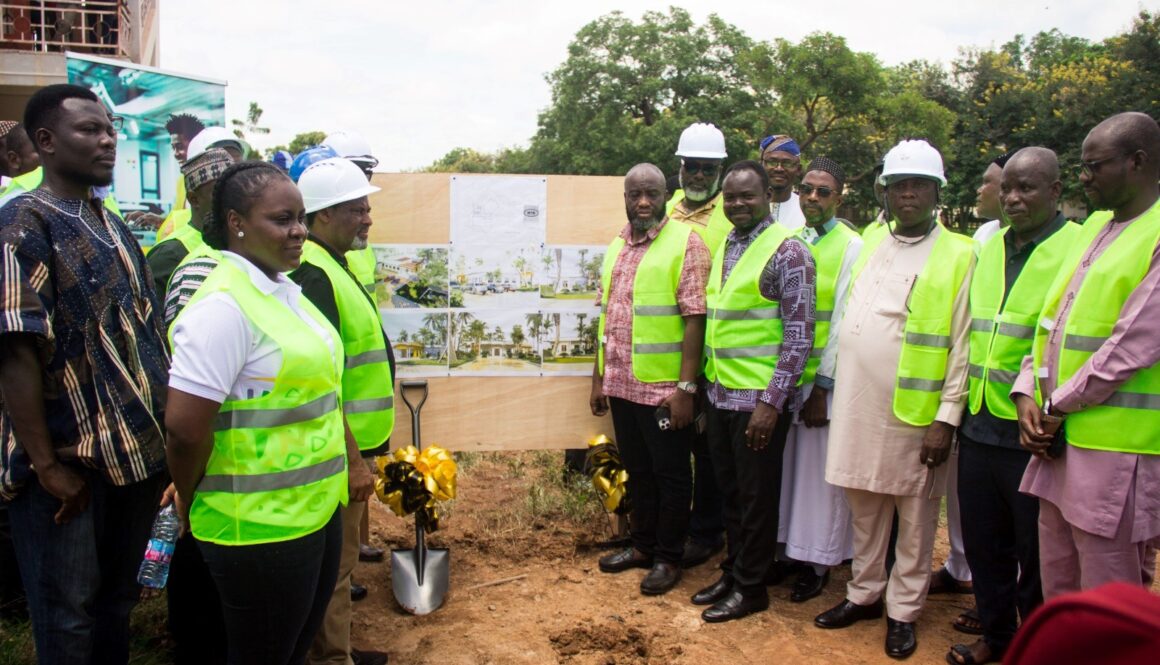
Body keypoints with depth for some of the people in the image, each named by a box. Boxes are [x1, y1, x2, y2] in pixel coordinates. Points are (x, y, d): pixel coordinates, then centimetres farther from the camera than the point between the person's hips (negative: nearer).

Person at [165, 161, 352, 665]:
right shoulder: (223, 303, -21)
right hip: (260, 529, -8)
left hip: (318, 508, 8)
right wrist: (192, 504, -9)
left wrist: (351, 464, 17)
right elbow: (184, 427, -24)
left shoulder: (285, 289, 8)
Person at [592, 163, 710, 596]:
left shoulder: (685, 243, -9)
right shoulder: (616, 248, 11)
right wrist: (598, 378, 13)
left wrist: (686, 388, -18)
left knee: (670, 474, 7)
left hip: (664, 387, -6)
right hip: (622, 384, 6)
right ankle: (642, 544, 34)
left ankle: (669, 558, 22)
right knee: (637, 470, 18)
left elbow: (694, 319, -14)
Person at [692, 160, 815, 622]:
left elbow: (800, 335, -15)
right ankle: (732, 572, 33)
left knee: (756, 496, 7)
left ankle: (750, 587, 22)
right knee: (730, 490, 17)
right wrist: (706, 383, 15)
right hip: (720, 393, 7)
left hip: (759, 400, -7)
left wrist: (771, 402, -18)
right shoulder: (724, 246, 11)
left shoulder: (787, 250, -12)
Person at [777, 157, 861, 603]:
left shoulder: (851, 248, -7)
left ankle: (817, 562, 19)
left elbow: (843, 322, -10)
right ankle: (787, 548, 27)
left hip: (825, 378, -5)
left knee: (820, 472, 4)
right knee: (787, 465, 12)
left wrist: (822, 386, -12)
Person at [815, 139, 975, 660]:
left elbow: (963, 346, -8)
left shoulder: (959, 255, -5)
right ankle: (864, 594, 31)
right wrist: (825, 385, 11)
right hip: (858, 405, 4)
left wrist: (946, 417, -12)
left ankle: (902, 609, 24)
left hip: (916, 411, -4)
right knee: (864, 508, 15)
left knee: (915, 517, 9)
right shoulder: (868, 242, 11)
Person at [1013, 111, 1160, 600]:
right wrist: (1027, 394, 2)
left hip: (1116, 450, -8)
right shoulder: (1094, 225, 15)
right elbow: (1049, 320, 14)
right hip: (1059, 439, 8)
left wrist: (1058, 405, -10)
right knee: (1057, 587, 19)